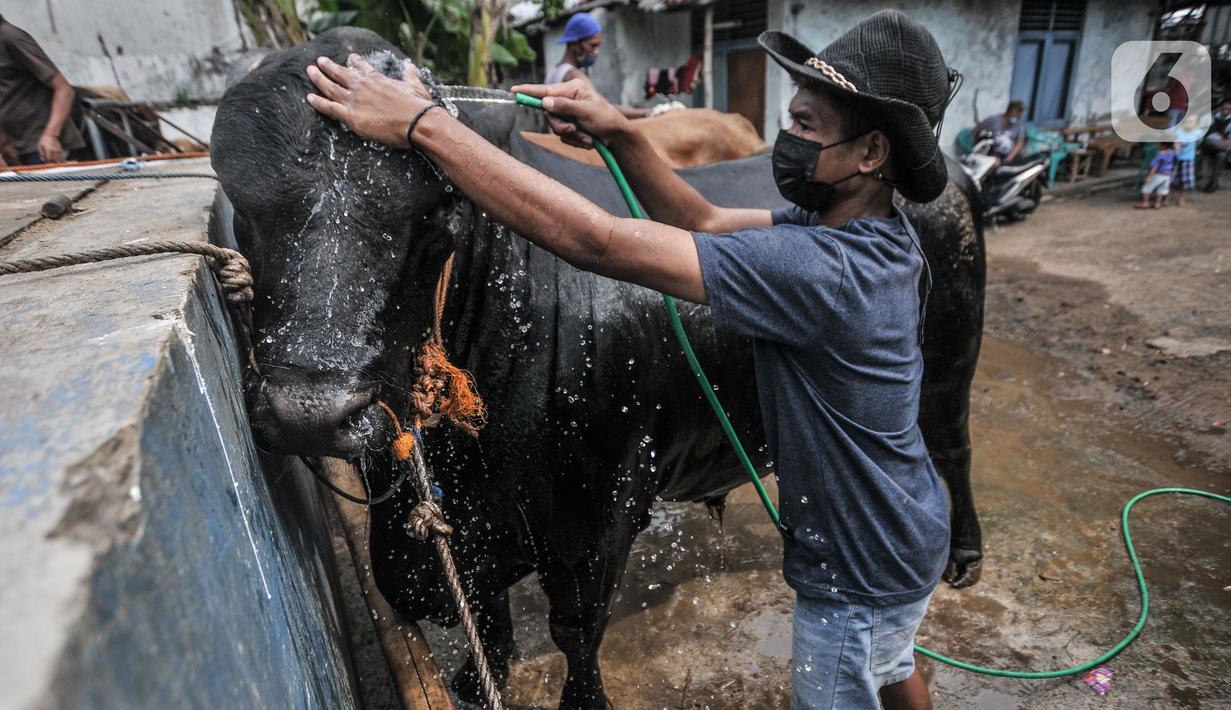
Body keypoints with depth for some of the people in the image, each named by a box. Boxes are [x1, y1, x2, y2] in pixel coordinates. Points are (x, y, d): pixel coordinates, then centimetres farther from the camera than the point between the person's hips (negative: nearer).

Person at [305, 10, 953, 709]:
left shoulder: (824, 270, -38)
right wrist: (620, 132, -17)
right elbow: (705, 222, -5)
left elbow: (596, 241, -41)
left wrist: (425, 124, -35)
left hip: (863, 577, -8)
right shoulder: (869, 227, -9)